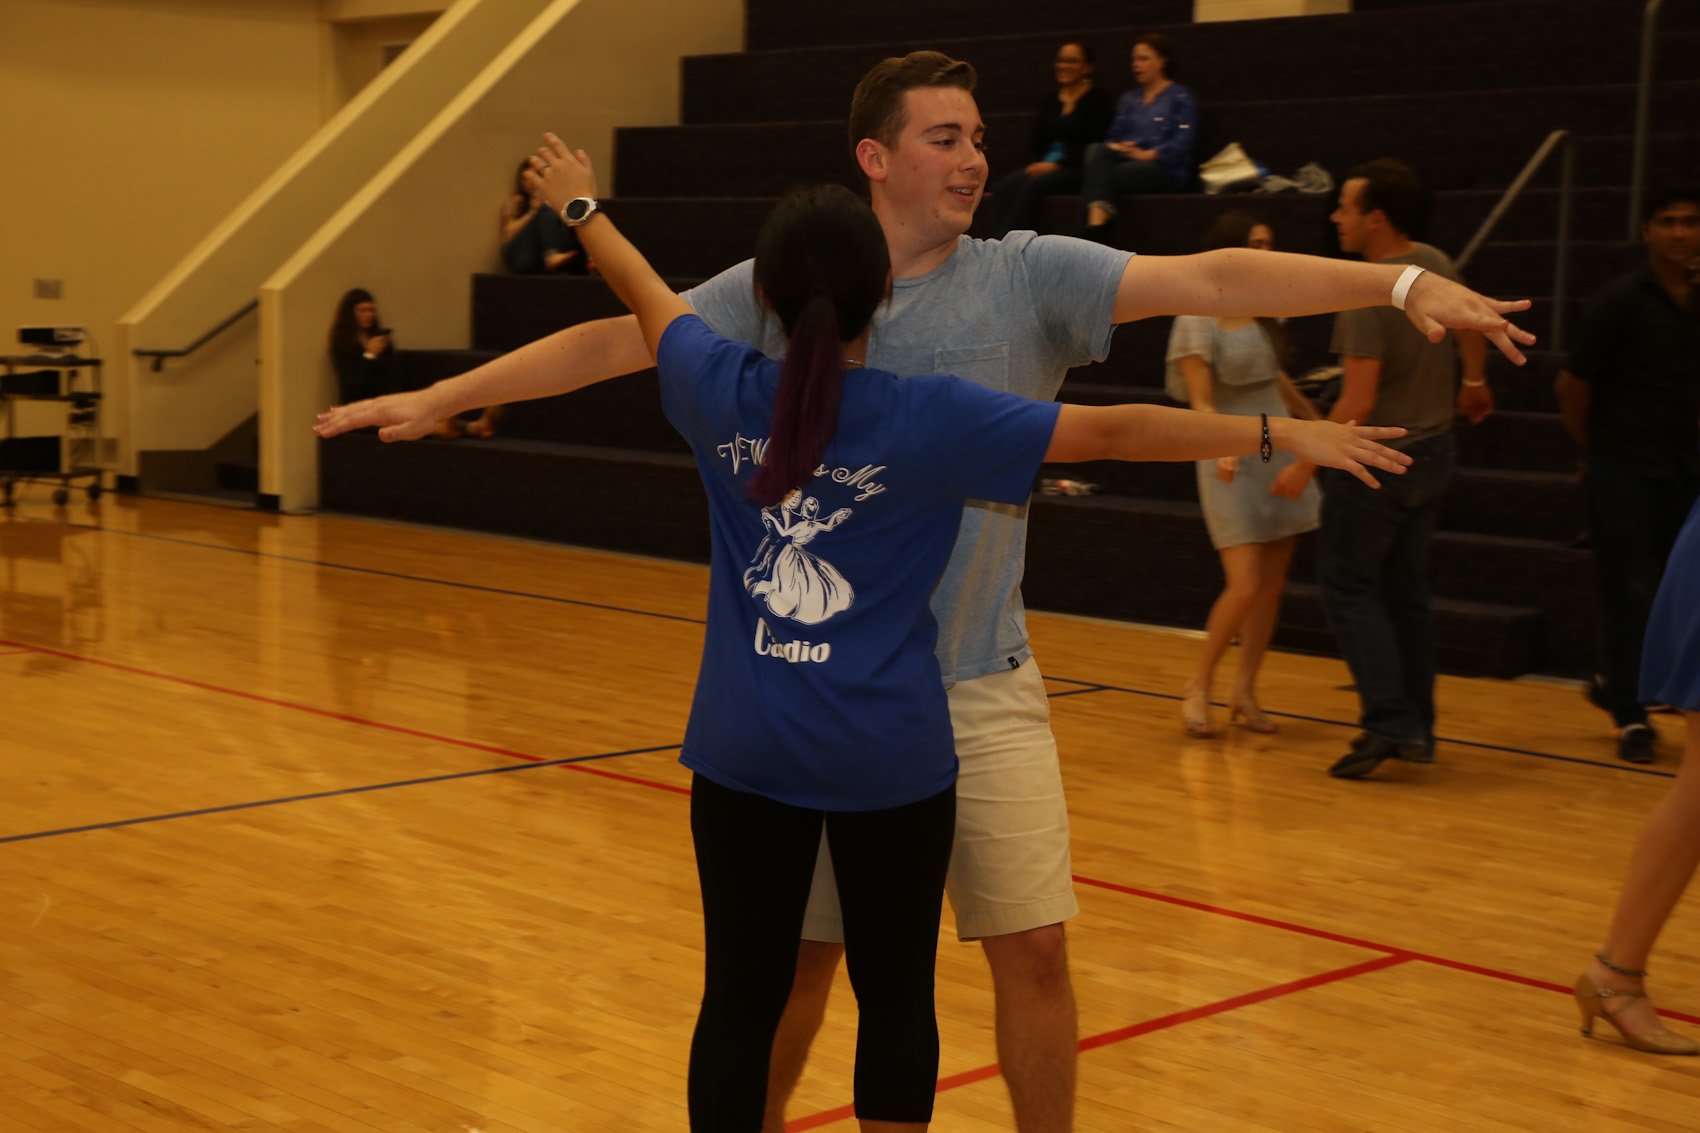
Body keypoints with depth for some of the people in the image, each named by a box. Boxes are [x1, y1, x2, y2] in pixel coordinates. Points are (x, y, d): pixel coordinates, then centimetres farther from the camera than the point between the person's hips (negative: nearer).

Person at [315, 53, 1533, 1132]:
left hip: (984, 692, 0)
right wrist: (436, 397, -1)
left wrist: (1401, 283, -21)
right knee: (801, 956, 11)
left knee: (1033, 951, 1)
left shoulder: (1031, 276, -3)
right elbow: (619, 339, 1)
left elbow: (1211, 280, -12)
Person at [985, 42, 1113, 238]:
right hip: (1043, 166, 5)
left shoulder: (1097, 98, 2)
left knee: (1034, 185, -34)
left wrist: (1056, 164, -16)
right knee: (1003, 187, -25)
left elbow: (1094, 143, -8)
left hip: (1077, 169, -5)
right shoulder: (1048, 100, 20)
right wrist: (1036, 164, -4)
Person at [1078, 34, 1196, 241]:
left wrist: (1148, 154, -18)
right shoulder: (1128, 99, 27)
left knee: (1102, 177, -31)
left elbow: (1183, 141, -6)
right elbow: (1113, 135, 17)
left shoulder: (1180, 97, 7)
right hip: (1124, 160, 5)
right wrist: (1115, 147, -7)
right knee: (1095, 150, -30)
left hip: (1165, 168, -5)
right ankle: (1099, 213, -51)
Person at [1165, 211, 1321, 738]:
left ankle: (1245, 691, 17)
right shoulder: (1198, 322, -12)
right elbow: (1202, 404, -17)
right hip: (1234, 464, -7)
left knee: (1272, 584, 6)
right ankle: (1198, 689, 6)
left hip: (1280, 453, 7)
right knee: (1245, 585, -13)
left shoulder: (1262, 313, 7)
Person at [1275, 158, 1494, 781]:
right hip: (1432, 451, 8)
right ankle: (1417, 728, 19)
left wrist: (1306, 465, -18)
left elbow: (1358, 403, -26)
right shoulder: (1434, 263, 1)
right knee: (1405, 589, 15)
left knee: (1349, 585, 2)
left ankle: (1389, 722, -7)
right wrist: (1474, 382, 40)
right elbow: (1470, 323, 21)